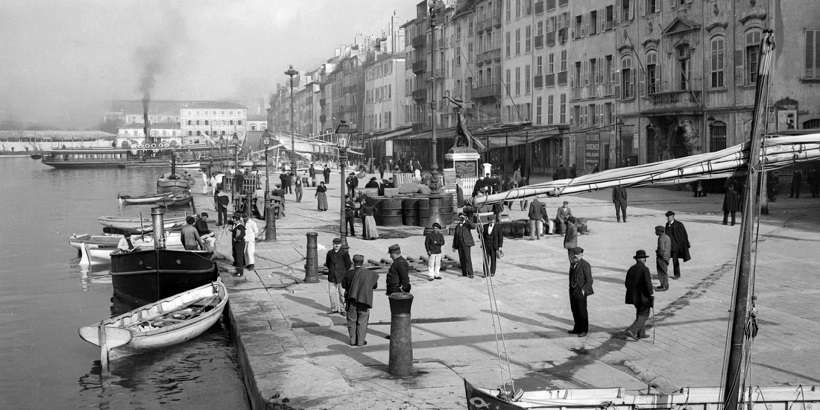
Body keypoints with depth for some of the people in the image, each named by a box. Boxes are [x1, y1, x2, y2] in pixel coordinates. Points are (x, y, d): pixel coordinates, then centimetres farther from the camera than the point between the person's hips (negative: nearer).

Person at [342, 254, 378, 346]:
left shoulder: (349, 274, -7)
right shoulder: (370, 274, -5)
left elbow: (344, 285, 7)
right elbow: (374, 285, 8)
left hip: (351, 301, 1)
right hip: (364, 301, 0)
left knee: (352, 321, 12)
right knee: (362, 322, 8)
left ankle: (353, 340, 15)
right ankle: (361, 341, 10)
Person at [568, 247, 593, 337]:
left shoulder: (585, 265, -14)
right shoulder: (572, 263, 10)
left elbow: (589, 280, -12)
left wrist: (583, 290, -18)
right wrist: (571, 288, 14)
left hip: (580, 292, -7)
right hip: (572, 291, 7)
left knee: (582, 311, 2)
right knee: (575, 310, 14)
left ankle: (584, 330, 14)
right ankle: (577, 328, 27)